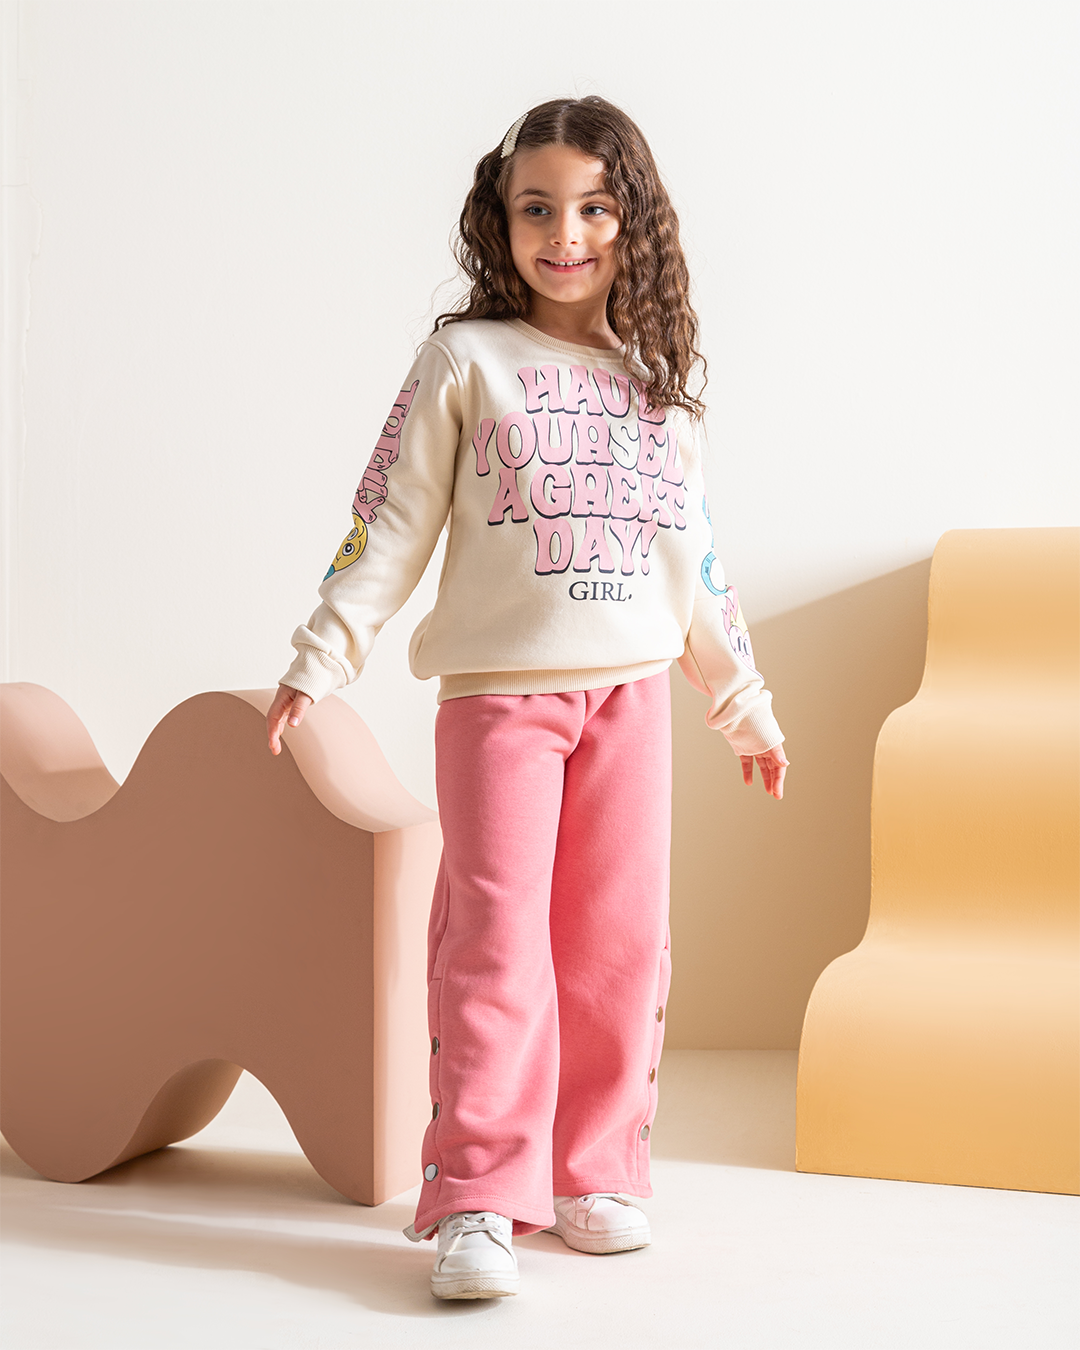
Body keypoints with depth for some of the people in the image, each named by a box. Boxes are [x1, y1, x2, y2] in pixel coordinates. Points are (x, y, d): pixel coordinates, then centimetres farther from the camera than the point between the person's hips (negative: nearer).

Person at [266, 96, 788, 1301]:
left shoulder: (658, 385, 14)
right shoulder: (465, 361, 2)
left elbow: (691, 562, 21)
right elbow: (390, 526, 0)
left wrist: (746, 704, 24)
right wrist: (319, 660, -7)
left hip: (630, 694, 4)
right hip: (497, 691, -4)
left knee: (619, 944, 5)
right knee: (496, 941, -8)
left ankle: (597, 1175, 16)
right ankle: (477, 1200, -4)